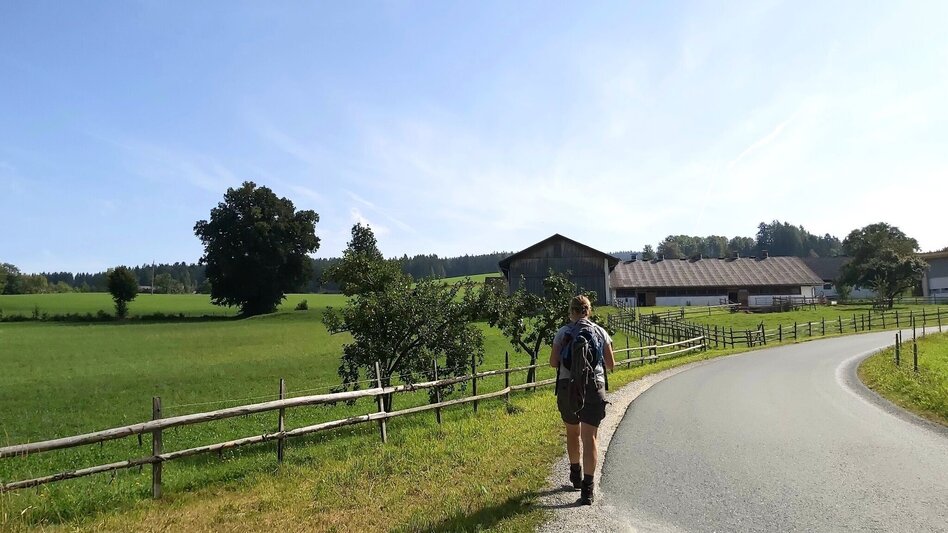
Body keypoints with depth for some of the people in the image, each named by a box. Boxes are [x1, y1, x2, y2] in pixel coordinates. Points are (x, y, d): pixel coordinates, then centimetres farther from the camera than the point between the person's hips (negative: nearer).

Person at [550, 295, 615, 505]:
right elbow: (611, 364, 8)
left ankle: (575, 475, 37)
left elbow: (553, 362, -3)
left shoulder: (563, 332, 1)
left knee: (572, 431, 20)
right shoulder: (601, 332, 5)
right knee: (590, 437, -1)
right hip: (594, 386, 0)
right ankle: (587, 487, -10)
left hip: (568, 385, 0)